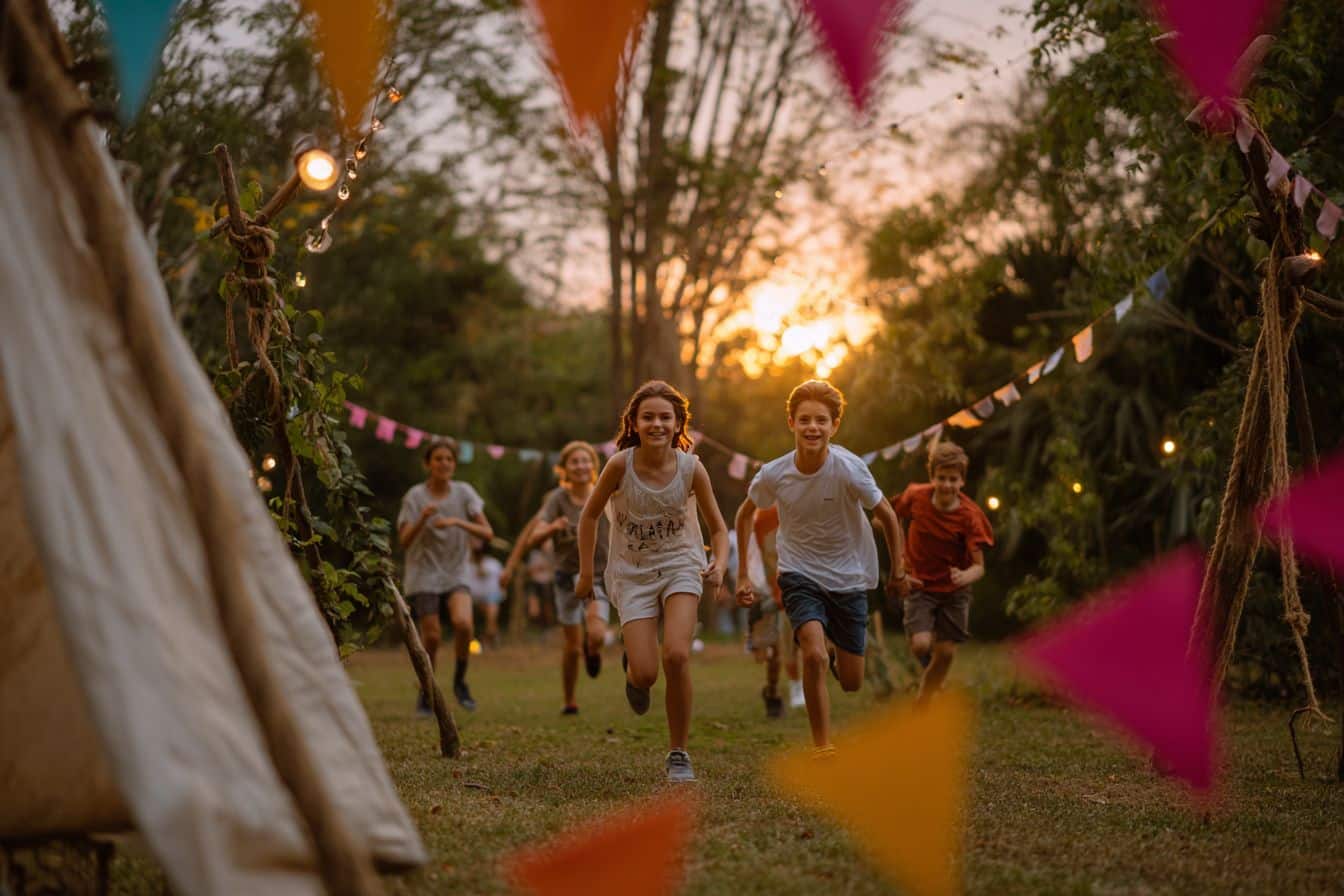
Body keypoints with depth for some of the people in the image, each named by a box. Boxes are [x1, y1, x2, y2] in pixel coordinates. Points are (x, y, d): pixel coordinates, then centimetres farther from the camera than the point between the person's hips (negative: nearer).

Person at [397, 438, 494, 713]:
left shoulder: (464, 493, 1)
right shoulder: (415, 496, -5)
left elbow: (487, 533, -4)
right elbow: (404, 541, -12)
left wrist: (458, 522, -19)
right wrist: (423, 519, -29)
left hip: (456, 574, 1)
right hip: (424, 576, -1)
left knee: (463, 622, -24)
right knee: (432, 637, -8)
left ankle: (460, 681, -2)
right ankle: (425, 696, 13)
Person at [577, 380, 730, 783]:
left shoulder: (691, 468, -13)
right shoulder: (620, 464, -16)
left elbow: (718, 528, -1)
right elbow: (589, 515, 0)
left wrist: (719, 566, -20)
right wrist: (586, 573, 1)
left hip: (681, 566, 0)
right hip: (633, 573, 0)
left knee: (677, 655, -22)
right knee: (646, 673, -13)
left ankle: (678, 753, -3)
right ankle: (633, 668, 29)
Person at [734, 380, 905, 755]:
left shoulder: (849, 470, -22)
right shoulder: (773, 475, -15)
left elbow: (887, 515, -6)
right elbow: (745, 514, 6)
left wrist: (898, 567, 5)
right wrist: (743, 576, 6)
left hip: (849, 578, 0)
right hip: (800, 575, 0)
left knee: (851, 682, 5)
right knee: (814, 655, -26)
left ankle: (837, 661, 44)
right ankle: (822, 749, -11)